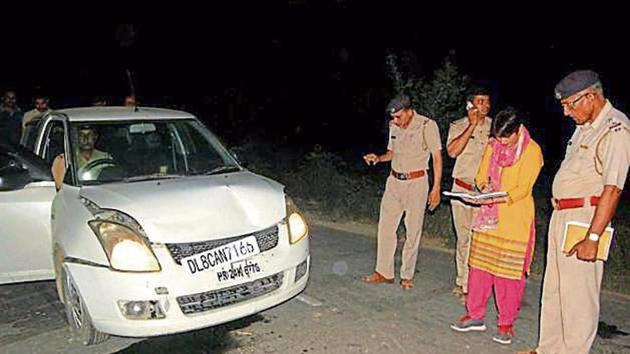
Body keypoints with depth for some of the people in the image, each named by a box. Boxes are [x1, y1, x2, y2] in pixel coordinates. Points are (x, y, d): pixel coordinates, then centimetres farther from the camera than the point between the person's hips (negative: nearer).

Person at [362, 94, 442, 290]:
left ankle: (407, 275, 16)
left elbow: (437, 157, -9)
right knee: (385, 226, 5)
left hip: (416, 183, -5)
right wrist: (378, 158, -1)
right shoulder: (394, 127, 7)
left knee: (413, 231, 2)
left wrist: (436, 188, -13)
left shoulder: (427, 126, -10)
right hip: (394, 182, 6)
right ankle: (384, 272, 15)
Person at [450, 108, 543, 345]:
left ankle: (506, 323, 17)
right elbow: (481, 176, 11)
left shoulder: (532, 151, -9)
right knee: (479, 265, 7)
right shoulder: (492, 147, 6)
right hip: (488, 217, 5)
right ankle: (475, 316, 20)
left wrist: (496, 198, -27)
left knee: (509, 272, 2)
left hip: (515, 219, -5)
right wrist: (485, 187, -12)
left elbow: (523, 189, -14)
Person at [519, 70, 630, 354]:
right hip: (561, 215, 9)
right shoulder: (585, 126, 14)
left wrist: (592, 238, -23)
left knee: (577, 295, -2)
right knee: (552, 290, 16)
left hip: (585, 218, -9)